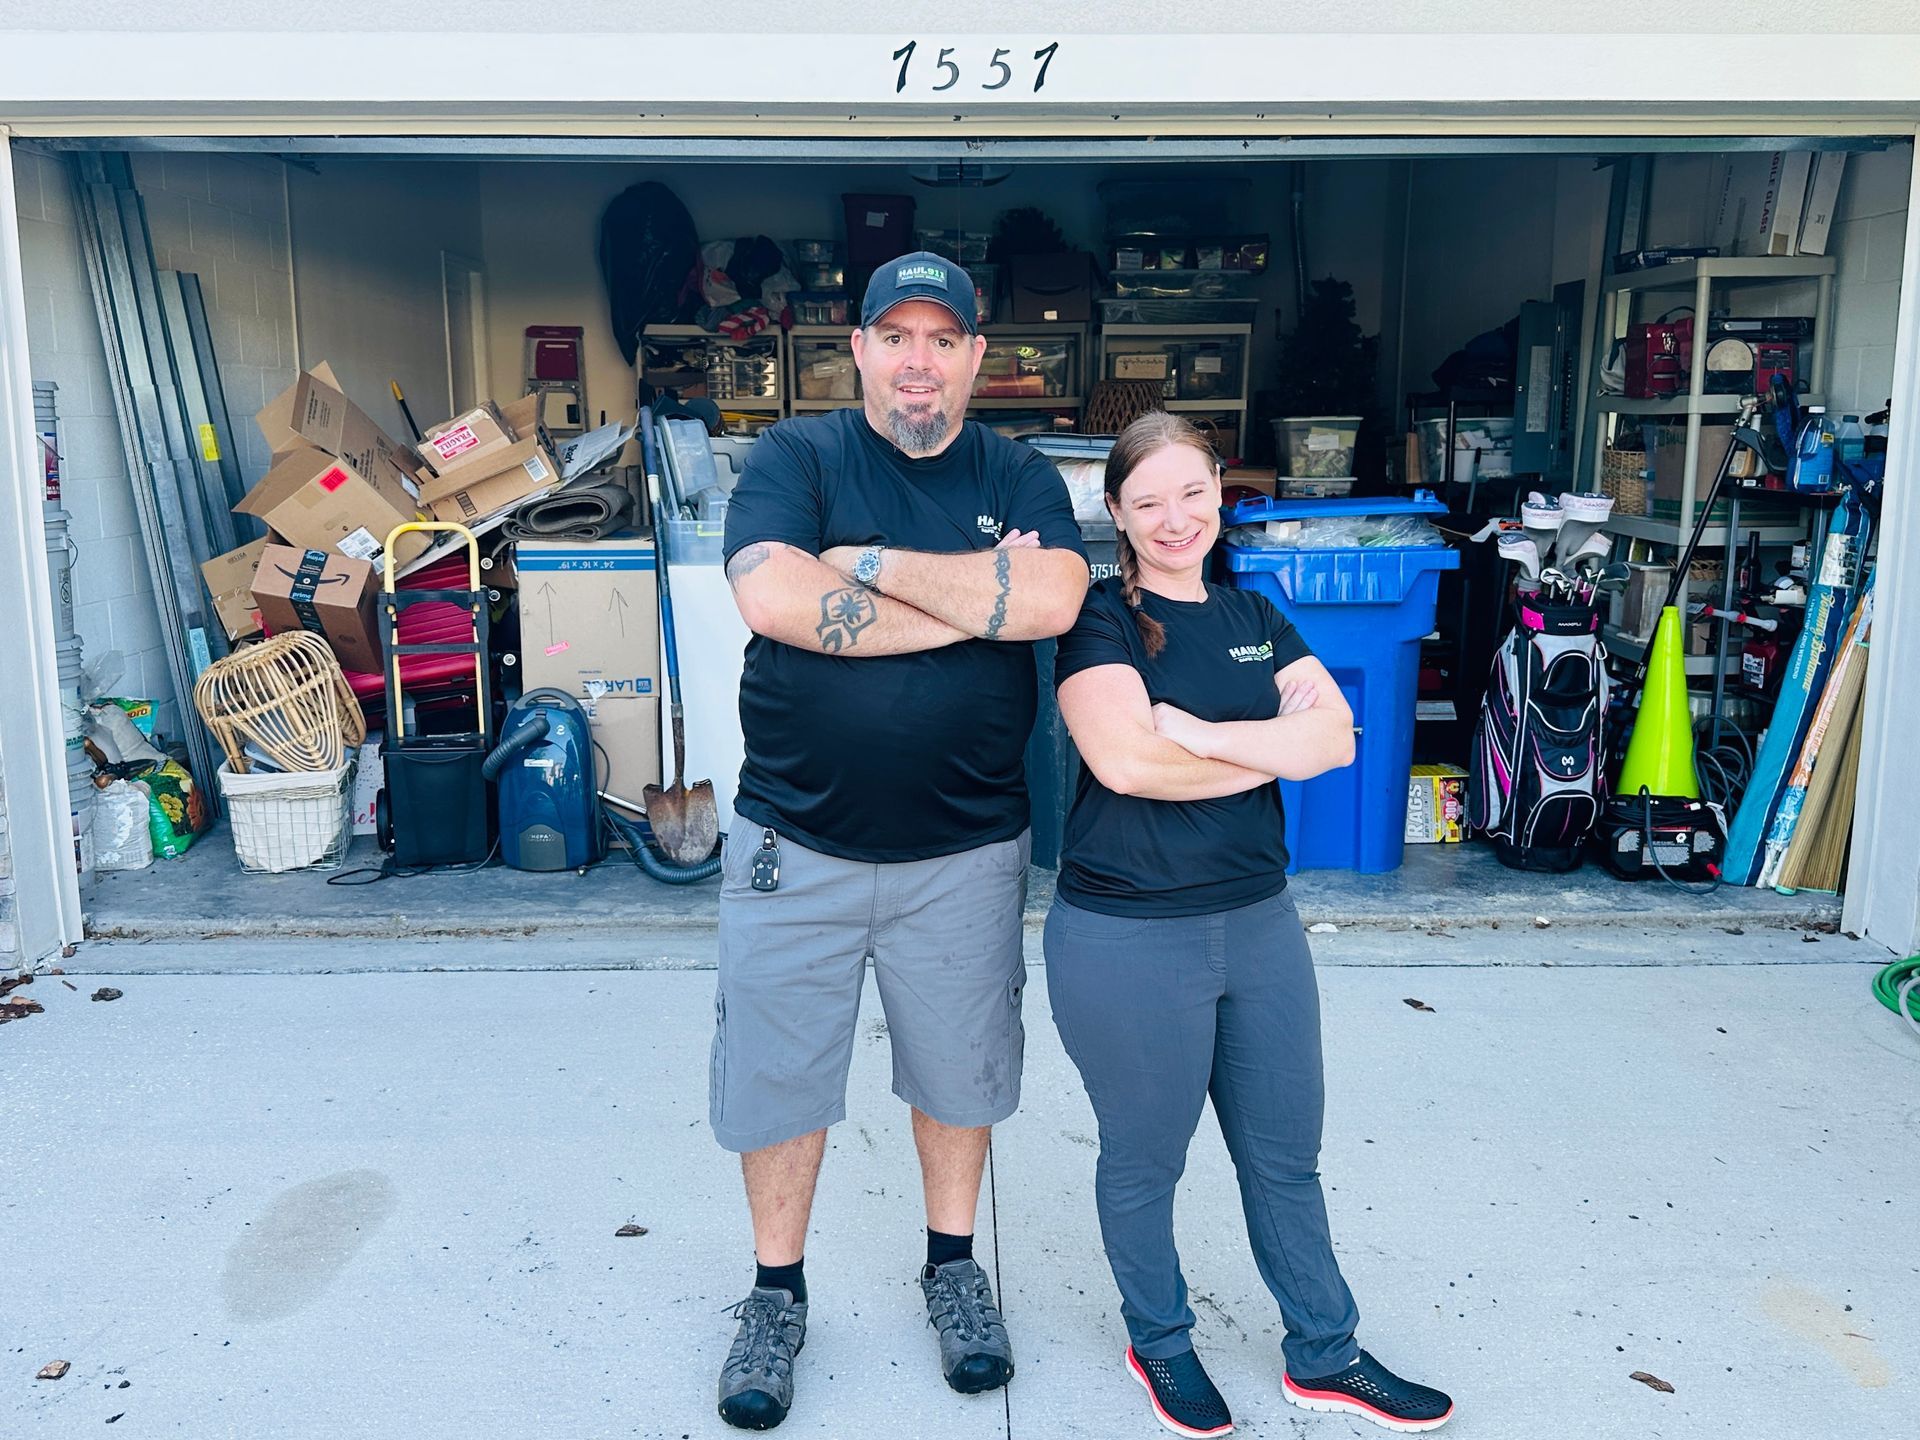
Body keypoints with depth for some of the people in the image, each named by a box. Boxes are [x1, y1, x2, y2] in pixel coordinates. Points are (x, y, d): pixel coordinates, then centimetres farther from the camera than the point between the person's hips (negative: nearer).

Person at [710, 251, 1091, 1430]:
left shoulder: (1020, 477, 1)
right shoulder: (797, 455, -4)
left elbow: (1052, 601, -19)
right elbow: (775, 598, -23)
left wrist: (865, 561, -18)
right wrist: (976, 597, -18)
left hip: (964, 854, 1)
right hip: (795, 846, -1)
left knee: (959, 1069, 17)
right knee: (776, 1077, 12)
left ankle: (953, 1265, 42)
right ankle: (778, 1293, 34)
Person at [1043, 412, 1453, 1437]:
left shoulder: (1256, 619, 9)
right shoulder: (1101, 618, -9)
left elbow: (1335, 737, -4)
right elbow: (1124, 759, -23)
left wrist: (1198, 731, -18)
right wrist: (1275, 748, -11)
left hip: (1258, 919, 6)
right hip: (1129, 937, -5)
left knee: (1286, 1155, 18)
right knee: (1144, 1160, 13)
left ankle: (1324, 1356, 37)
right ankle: (1159, 1344, 37)